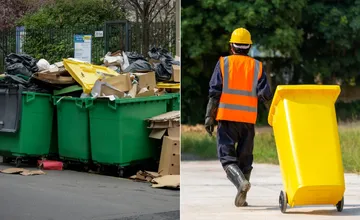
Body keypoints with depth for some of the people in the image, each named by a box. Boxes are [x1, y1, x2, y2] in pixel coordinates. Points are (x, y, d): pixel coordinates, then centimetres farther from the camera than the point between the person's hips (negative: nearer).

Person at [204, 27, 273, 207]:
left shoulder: (223, 63, 3)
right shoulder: (257, 66, 7)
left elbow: (214, 92, -2)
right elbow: (265, 95, -2)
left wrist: (209, 117, 0)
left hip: (226, 118, -2)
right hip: (248, 119, 2)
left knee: (227, 157, -1)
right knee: (245, 159, 12)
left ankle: (241, 182, -27)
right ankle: (241, 199, 9)